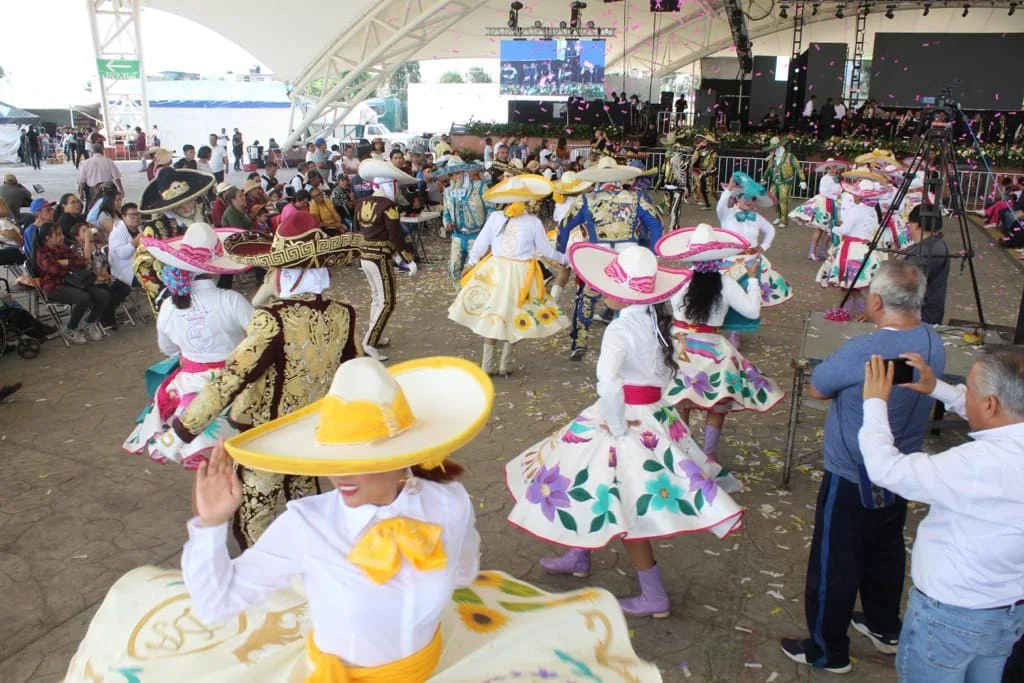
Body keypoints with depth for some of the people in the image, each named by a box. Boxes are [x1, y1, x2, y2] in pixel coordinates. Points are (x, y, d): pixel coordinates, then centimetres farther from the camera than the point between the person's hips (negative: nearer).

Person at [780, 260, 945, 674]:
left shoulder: (861, 352, -30)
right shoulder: (934, 344, -6)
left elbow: (817, 390, -16)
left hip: (852, 479, -8)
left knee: (835, 564, 8)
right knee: (887, 550, 26)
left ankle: (828, 652, 24)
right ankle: (885, 628, 45)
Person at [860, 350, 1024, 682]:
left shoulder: (981, 464, -36)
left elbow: (886, 468, -29)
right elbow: (994, 416, 10)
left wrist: (875, 402, -15)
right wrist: (937, 388, 8)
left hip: (952, 616, -7)